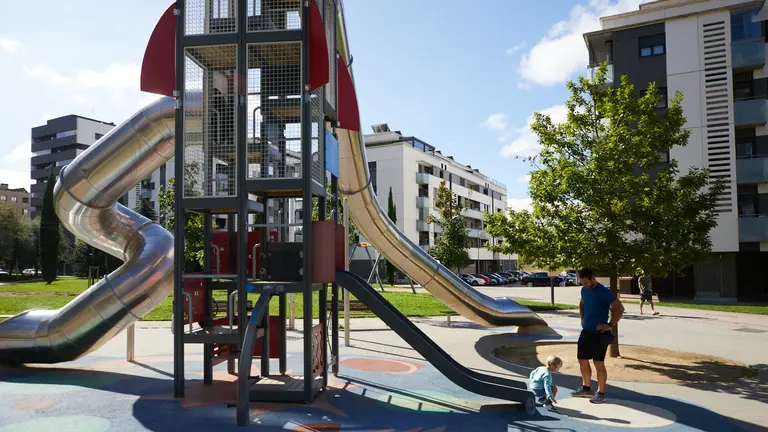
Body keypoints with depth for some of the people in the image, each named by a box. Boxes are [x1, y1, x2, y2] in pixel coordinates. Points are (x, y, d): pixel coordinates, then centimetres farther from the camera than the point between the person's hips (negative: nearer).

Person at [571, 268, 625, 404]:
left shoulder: (604, 291, -16)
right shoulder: (584, 290, 7)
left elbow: (619, 308, -18)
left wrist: (610, 325, -19)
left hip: (599, 333, -8)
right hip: (586, 331, 8)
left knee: (598, 363, -3)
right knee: (582, 360, 12)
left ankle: (601, 393, 9)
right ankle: (586, 388, 27)